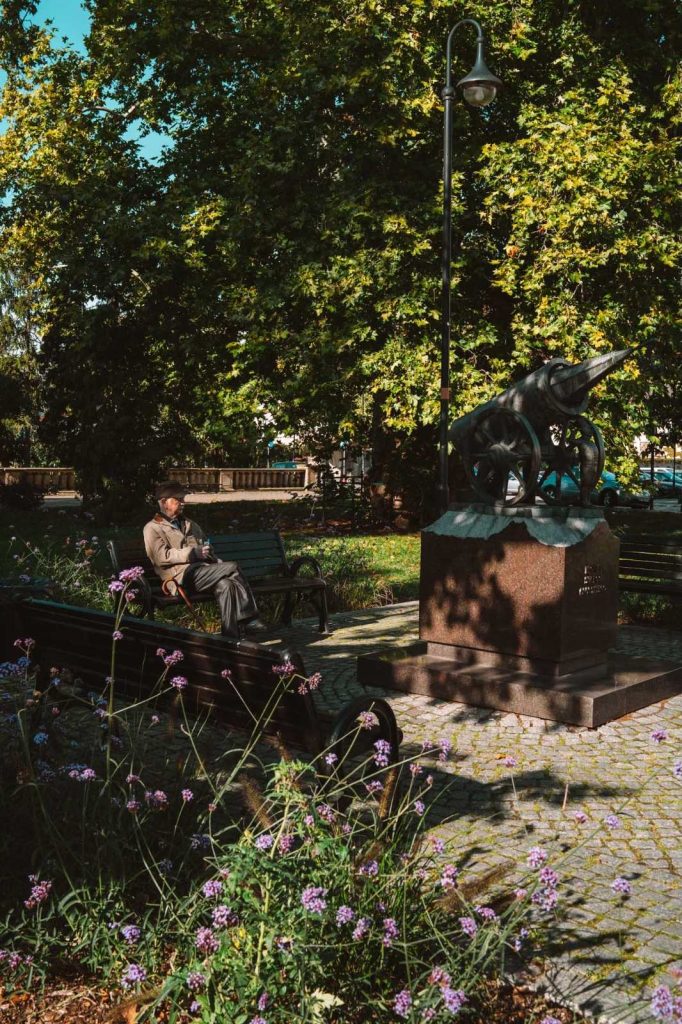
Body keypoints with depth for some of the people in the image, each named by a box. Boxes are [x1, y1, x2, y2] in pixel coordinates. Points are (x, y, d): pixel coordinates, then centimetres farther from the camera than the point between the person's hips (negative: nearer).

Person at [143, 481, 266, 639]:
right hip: (182, 576, -6)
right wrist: (193, 553, -16)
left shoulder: (190, 525, 30)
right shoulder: (153, 528, 8)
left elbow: (206, 549, 30)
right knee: (232, 567, -24)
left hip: (203, 571, 6)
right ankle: (250, 619, -22)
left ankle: (231, 636, -33)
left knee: (225, 584, -29)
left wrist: (217, 562, 6)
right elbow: (162, 557, -7)